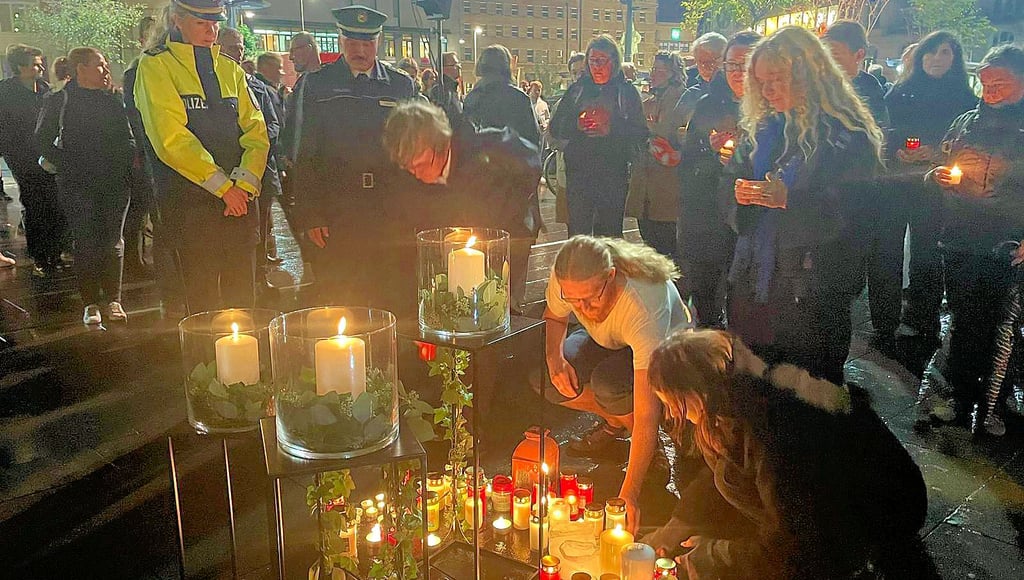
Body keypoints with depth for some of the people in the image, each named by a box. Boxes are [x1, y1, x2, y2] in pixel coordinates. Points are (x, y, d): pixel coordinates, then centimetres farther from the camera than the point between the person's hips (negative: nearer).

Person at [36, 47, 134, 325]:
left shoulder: (113, 100, 13)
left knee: (113, 242, 4)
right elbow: (43, 140, 2)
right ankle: (90, 303, 6)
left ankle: (113, 300, 12)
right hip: (78, 185, -3)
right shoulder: (59, 101, 2)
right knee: (86, 242, -2)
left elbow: (127, 137, 18)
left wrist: (127, 161, 2)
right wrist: (67, 165, -6)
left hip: (115, 180, 3)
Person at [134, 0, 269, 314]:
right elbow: (171, 139, -9)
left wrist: (244, 184, -7)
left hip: (239, 198, 4)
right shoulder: (156, 66, 2)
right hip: (190, 200, -4)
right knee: (203, 300, -3)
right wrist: (222, 185, -12)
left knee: (243, 298, 5)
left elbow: (256, 131, 8)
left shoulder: (229, 68, 17)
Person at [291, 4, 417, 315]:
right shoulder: (316, 84, 6)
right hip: (337, 216, -1)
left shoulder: (402, 85, 11)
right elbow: (305, 154, 3)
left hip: (394, 217, 1)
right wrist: (311, 216, -4)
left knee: (400, 310, 2)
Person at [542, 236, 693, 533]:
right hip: (608, 342, 5)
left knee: (608, 384, -37)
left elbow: (646, 416, -43)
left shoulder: (643, 306, -43)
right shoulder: (566, 279, -29)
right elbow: (553, 318, -2)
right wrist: (554, 357, -24)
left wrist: (628, 495, -46)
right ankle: (614, 423, 6)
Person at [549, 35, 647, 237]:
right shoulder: (577, 89, 13)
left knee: (610, 234, 2)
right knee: (578, 232, -2)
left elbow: (641, 134, 0)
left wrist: (611, 129, -15)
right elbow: (556, 128, 8)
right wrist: (576, 124, -12)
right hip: (578, 172, 2)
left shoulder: (627, 92, 7)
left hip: (614, 174, -1)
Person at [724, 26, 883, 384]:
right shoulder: (762, 128, 11)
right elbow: (731, 178, 15)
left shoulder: (848, 134, -10)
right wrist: (739, 191, -9)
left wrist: (789, 199, -29)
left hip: (812, 293, -6)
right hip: (751, 283, 6)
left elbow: (854, 213, -17)